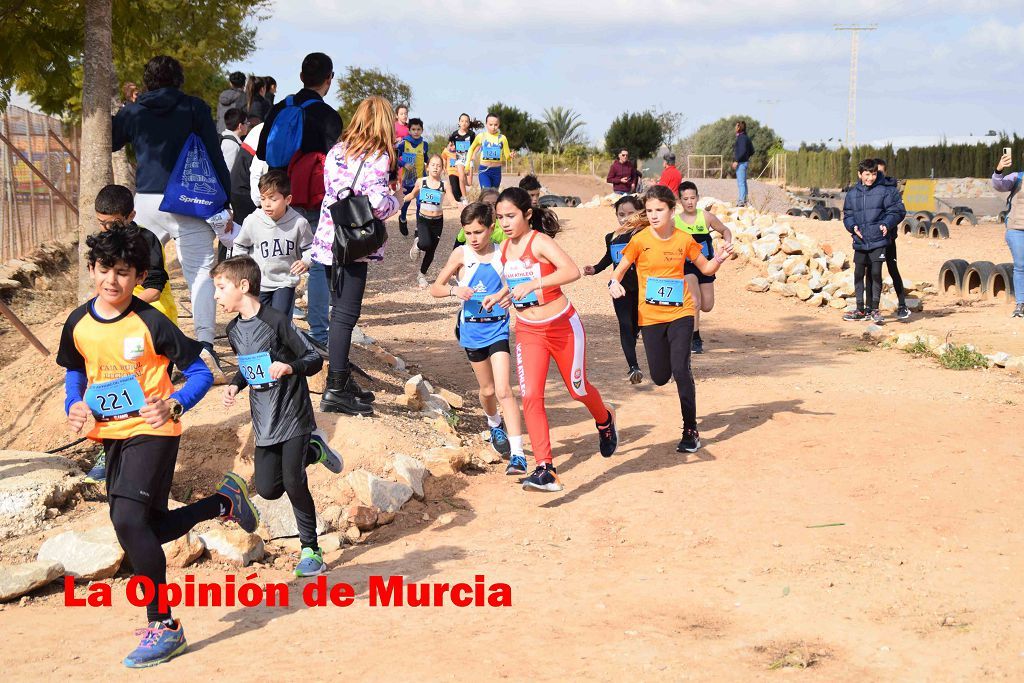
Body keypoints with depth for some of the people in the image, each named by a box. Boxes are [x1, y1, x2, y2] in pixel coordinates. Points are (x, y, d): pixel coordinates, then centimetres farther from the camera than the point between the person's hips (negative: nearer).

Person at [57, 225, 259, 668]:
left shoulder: (150, 323, -15)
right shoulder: (78, 324, 0)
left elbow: (200, 373, -9)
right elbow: (74, 372, 18)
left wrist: (173, 404, -26)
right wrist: (74, 405, -2)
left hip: (152, 432, -7)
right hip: (111, 435, 7)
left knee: (128, 519, -22)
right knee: (148, 528, 13)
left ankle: (164, 626, -10)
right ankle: (224, 502, 40)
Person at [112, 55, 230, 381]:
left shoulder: (132, 112, 8)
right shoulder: (195, 107, 2)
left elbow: (106, 143, 23)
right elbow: (215, 156, -1)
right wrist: (227, 200, 3)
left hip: (146, 201, 2)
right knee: (199, 272, -1)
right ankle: (205, 344, -17)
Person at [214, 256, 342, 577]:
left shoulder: (277, 321, -16)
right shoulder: (234, 330, 6)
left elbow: (315, 359, -13)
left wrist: (290, 367, -31)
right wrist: (235, 385, 2)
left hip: (293, 416, -7)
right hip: (264, 423, 7)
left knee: (294, 483, -10)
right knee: (267, 488, 1)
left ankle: (311, 550, 7)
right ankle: (313, 450, 25)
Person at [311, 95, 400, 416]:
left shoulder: (337, 151, 8)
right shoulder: (377, 157, -11)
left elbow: (330, 191, 9)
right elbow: (378, 204, -21)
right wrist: (395, 200, 0)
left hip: (329, 239, 7)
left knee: (340, 311, 17)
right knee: (346, 314, -3)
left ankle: (342, 379, 27)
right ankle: (336, 390, -1)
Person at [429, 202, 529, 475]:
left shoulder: (503, 254, -4)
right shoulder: (461, 254, -4)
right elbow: (435, 288, -1)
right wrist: (454, 290, -21)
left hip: (497, 328, -2)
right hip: (471, 329, 2)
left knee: (503, 390, -15)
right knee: (487, 389, 17)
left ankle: (518, 455, -17)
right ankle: (495, 426, 50)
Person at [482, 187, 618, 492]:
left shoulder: (539, 241, -18)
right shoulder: (505, 248, 3)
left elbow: (572, 271, -34)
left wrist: (532, 284, -40)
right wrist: (500, 295, 3)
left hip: (563, 327, -5)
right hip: (528, 330, 5)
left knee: (577, 390, 12)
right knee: (530, 396, -11)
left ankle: (605, 421, 47)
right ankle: (546, 470, -13)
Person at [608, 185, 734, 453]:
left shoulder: (684, 239, -2)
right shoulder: (640, 240, -6)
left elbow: (706, 268, 10)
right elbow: (620, 268, -1)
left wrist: (719, 259, -11)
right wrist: (614, 283, -23)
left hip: (680, 313, -1)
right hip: (650, 317, 1)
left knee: (681, 370, -14)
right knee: (660, 377, 5)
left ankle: (690, 431, -2)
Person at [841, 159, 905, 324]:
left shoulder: (883, 192, -3)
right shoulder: (852, 194, 7)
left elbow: (898, 210, 1)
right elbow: (847, 215, 14)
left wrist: (886, 224, -12)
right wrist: (853, 226, -5)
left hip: (878, 241, -3)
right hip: (860, 242, 3)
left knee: (876, 273, -5)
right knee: (859, 274, 6)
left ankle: (874, 309, 5)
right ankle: (860, 309, 17)